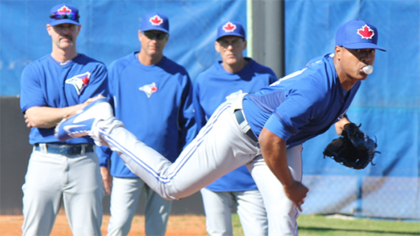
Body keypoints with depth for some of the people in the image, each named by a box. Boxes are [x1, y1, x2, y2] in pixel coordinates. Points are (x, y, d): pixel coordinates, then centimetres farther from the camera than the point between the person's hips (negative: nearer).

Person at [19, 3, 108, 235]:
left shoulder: (95, 69, 7)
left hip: (83, 162, 0)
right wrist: (78, 109, -9)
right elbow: (34, 115, -6)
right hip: (44, 161, 0)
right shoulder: (33, 71, 9)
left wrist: (48, 117, -5)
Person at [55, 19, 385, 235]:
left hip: (282, 137, 8)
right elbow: (269, 142, -35)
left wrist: (340, 121, 1)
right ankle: (104, 124, 15)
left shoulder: (352, 77, -7)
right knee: (170, 184, 0)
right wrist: (289, 186, -20)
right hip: (240, 127, -8)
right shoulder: (315, 90, -36)